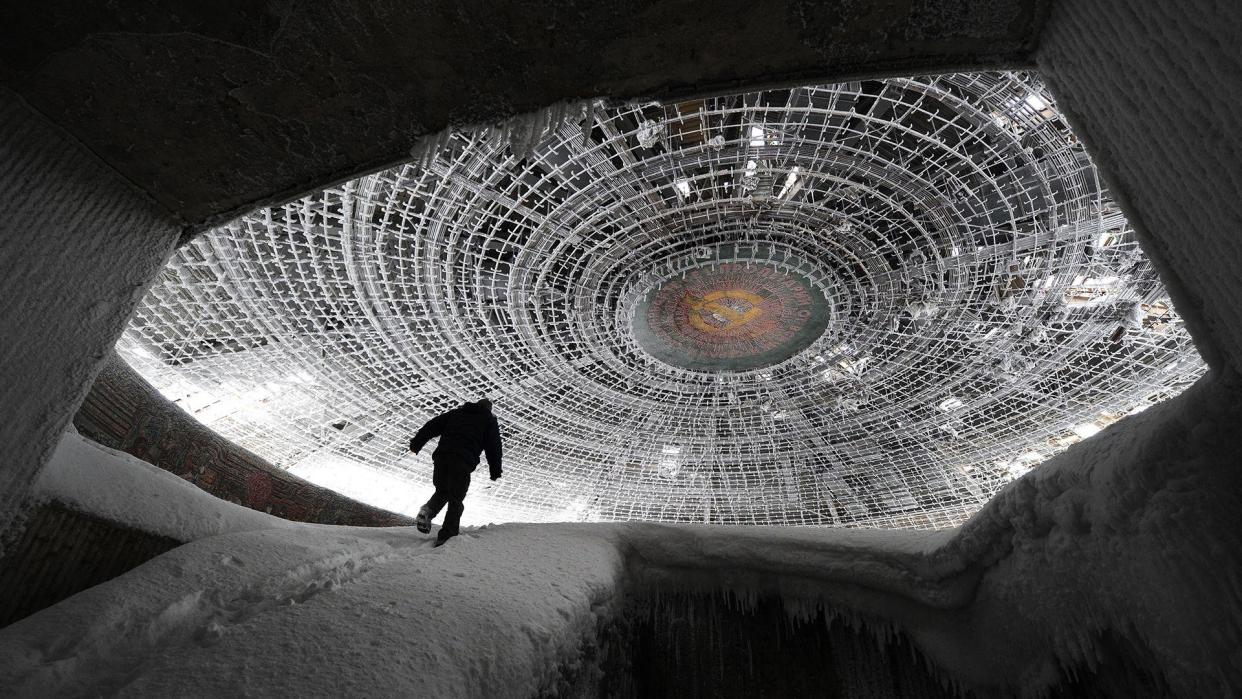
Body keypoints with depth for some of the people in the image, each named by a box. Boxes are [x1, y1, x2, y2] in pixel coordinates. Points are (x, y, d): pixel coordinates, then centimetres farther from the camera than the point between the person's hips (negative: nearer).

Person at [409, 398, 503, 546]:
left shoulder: (455, 413, 26)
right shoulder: (490, 421, 17)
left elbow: (432, 425, 18)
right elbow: (494, 447, 11)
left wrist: (416, 443, 16)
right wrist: (495, 472, 15)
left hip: (441, 456, 3)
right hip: (463, 462, -3)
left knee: (441, 491, 21)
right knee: (455, 501, 4)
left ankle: (428, 511, -6)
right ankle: (446, 536, -4)